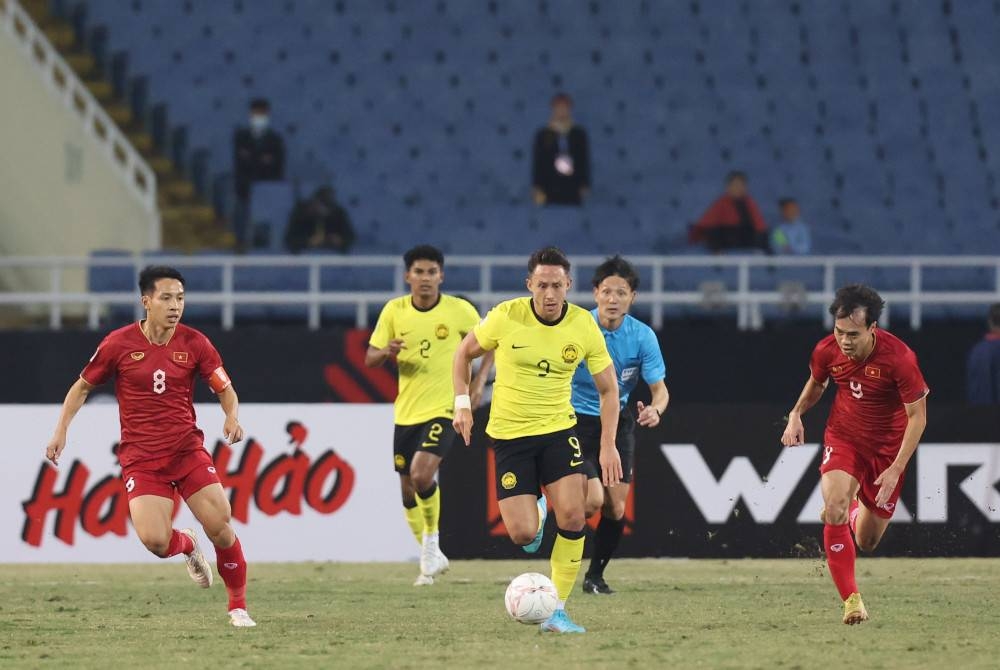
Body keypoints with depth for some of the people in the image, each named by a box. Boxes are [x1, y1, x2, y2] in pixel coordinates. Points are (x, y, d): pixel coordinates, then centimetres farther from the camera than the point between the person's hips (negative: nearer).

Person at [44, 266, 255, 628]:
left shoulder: (194, 343, -1)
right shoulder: (119, 344, -4)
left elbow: (226, 390, 6)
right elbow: (82, 386, 9)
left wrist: (232, 418, -16)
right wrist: (61, 430, 1)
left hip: (187, 449, 1)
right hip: (141, 457, -1)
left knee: (220, 527, -12)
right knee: (154, 540, -19)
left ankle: (238, 606, 11)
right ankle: (187, 545, 21)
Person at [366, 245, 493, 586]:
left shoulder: (460, 311, -6)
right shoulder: (394, 311, 0)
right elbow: (370, 358, 2)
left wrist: (480, 381, -8)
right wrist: (386, 352, -20)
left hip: (444, 408, -4)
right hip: (406, 413, 4)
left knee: (421, 475, -22)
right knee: (408, 490, 7)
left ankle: (432, 542, 2)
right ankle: (430, 558, 25)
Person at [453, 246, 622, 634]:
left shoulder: (584, 326, -8)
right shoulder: (506, 317, -13)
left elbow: (608, 388, 2)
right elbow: (465, 353, 6)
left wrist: (608, 445, -5)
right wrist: (462, 403, -3)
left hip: (558, 429, 1)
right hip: (509, 433, -1)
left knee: (572, 515, -17)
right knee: (523, 535, -10)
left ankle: (556, 611, -4)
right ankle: (535, 517, 31)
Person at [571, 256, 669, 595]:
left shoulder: (642, 336, -9)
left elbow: (659, 389, -7)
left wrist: (655, 409, -29)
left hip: (618, 422, 3)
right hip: (577, 422, -3)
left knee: (615, 508, -2)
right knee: (593, 500, -19)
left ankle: (595, 576, 18)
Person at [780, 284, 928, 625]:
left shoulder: (899, 357, -26)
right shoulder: (827, 351, -14)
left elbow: (917, 416, -17)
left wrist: (896, 469, -22)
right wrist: (796, 414, -5)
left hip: (887, 447, -1)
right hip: (843, 438, 1)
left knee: (867, 542, 8)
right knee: (834, 510, -27)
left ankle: (855, 510, 47)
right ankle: (851, 599, -20)